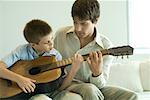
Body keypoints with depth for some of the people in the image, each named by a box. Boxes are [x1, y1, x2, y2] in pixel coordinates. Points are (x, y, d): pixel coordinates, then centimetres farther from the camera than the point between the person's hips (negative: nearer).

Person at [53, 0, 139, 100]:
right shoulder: (60, 34, -3)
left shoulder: (106, 46, -8)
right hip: (64, 85, -2)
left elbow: (100, 85, -8)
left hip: (95, 88, 2)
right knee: (90, 89, -37)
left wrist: (97, 73, -30)